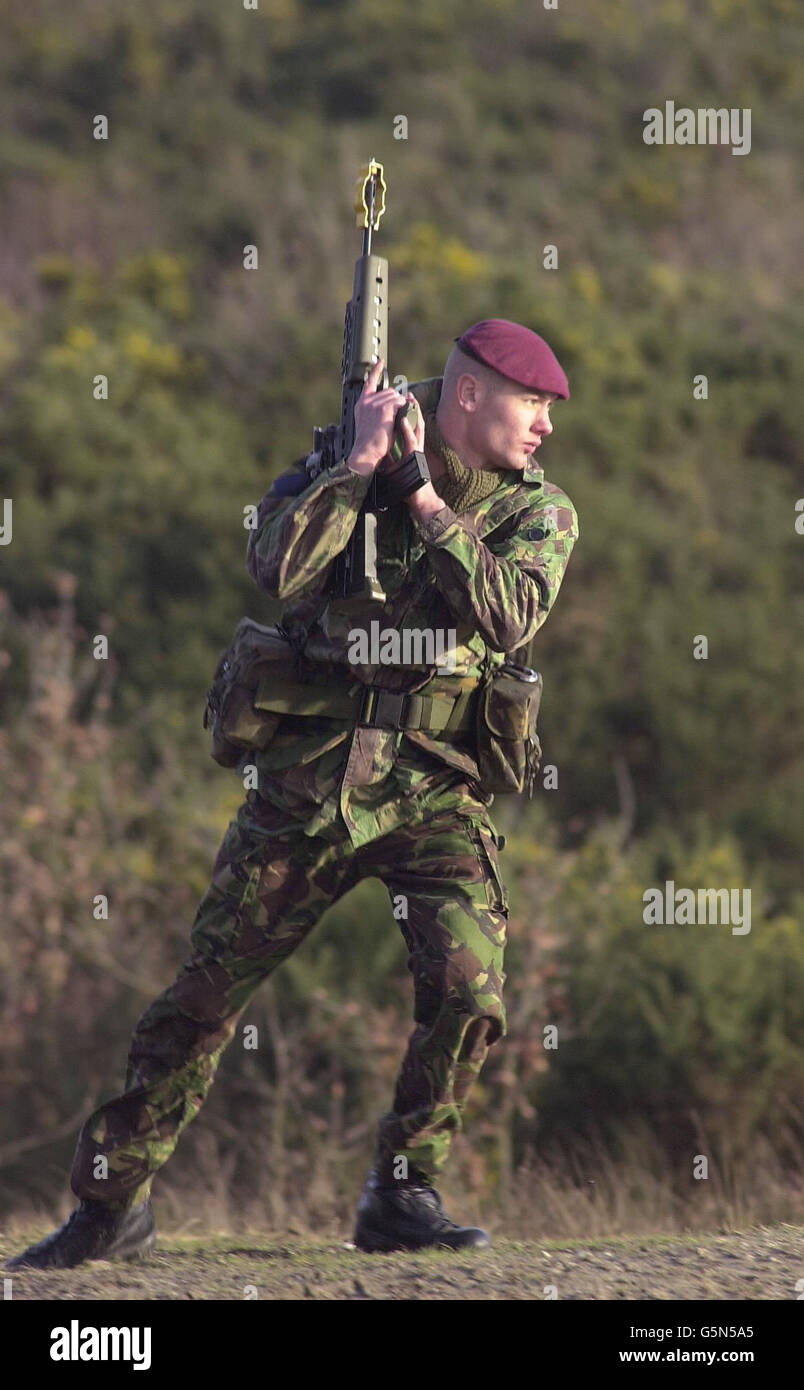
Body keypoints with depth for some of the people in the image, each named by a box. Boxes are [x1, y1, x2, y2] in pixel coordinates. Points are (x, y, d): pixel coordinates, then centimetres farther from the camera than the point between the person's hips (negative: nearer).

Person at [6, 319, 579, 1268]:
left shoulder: (538, 510, 5)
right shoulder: (343, 463, 2)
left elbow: (508, 617, -15)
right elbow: (278, 566, -16)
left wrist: (426, 499, -14)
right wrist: (362, 464, -16)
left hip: (436, 789, 1)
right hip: (310, 777, 0)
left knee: (468, 991, -17)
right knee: (207, 988, 1)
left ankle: (402, 1198, 2)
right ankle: (112, 1205, 12)